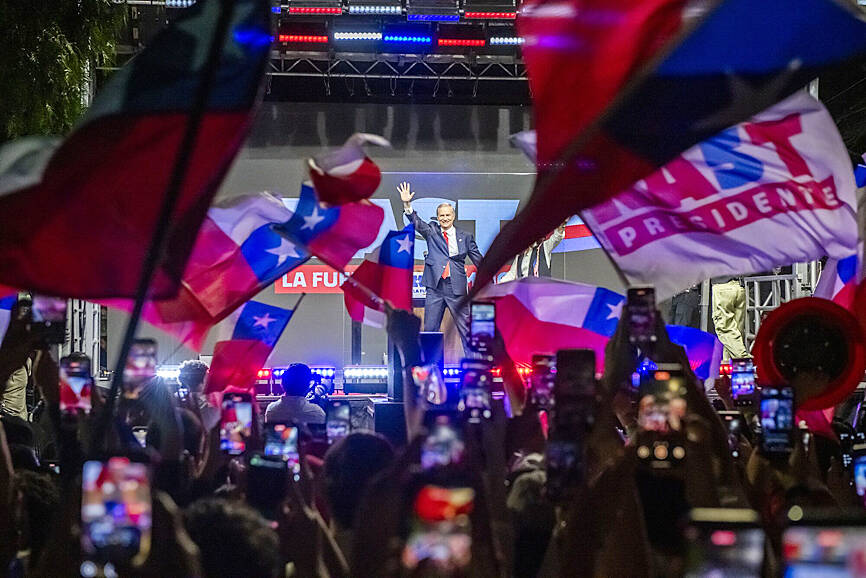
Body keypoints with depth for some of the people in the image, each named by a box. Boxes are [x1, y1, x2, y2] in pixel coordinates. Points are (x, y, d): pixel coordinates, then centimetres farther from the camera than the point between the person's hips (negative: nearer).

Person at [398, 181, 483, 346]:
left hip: (456, 288, -1)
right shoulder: (432, 231, 9)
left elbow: (478, 260, 10)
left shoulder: (465, 237, 8)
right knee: (430, 329, 6)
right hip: (435, 287, 1)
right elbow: (416, 222, -6)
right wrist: (407, 205, -23)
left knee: (465, 328, 1)